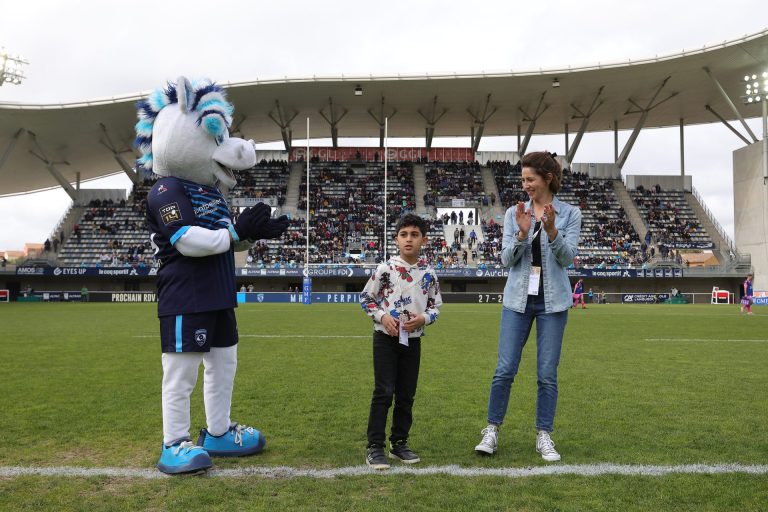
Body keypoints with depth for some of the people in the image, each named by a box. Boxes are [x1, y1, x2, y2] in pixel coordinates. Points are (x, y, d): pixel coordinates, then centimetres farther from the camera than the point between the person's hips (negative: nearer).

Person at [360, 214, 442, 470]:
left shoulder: (428, 273, 2)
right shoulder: (385, 268, -6)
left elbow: (435, 305, 9)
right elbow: (366, 297, 1)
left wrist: (423, 318, -11)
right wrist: (382, 316, -14)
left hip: (412, 339, 4)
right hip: (385, 337, -3)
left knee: (406, 394, 10)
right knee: (383, 392, -7)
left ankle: (399, 443, 24)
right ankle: (374, 447, 1)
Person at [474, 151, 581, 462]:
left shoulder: (570, 213, 0)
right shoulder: (515, 213, 4)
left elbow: (568, 257, -9)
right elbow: (507, 260, -2)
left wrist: (551, 230, -25)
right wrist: (521, 233, -19)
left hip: (553, 301, -1)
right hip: (518, 299, 1)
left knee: (547, 373, 3)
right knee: (505, 370, -1)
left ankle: (544, 436, 16)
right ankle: (492, 431, 13)